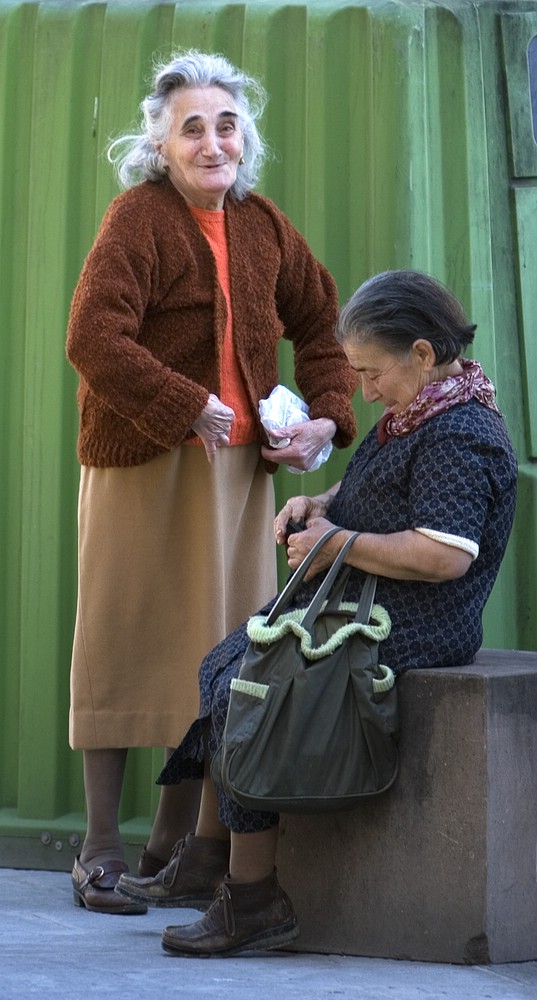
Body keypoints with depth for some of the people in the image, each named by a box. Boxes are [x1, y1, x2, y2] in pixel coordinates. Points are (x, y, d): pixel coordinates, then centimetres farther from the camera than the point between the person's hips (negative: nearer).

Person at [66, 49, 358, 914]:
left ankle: (174, 843, 18)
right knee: (126, 644, 0)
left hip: (241, 466, 6)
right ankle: (100, 851, 9)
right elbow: (93, 340, -21)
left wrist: (325, 418, 6)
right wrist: (189, 408, -20)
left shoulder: (263, 227, 10)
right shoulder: (139, 217, -9)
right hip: (143, 463, -6)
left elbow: (321, 329, 21)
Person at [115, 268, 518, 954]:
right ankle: (206, 861, 13)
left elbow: (443, 556, -29)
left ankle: (253, 899, -12)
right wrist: (318, 505, 7)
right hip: (357, 605, 11)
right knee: (225, 667, 9)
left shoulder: (460, 435, -19)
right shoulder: (416, 412, 14)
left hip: (410, 627, -11)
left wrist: (338, 542, -20)